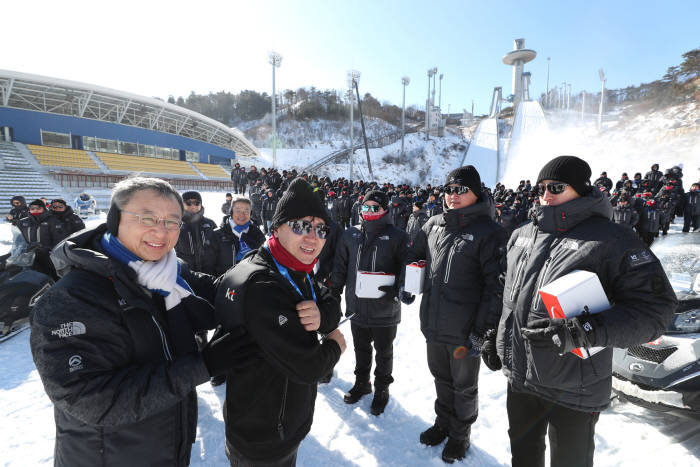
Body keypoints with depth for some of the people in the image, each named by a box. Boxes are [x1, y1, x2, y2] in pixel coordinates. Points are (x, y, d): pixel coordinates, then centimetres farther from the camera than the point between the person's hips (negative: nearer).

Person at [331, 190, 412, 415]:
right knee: (361, 349, 21)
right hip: (357, 306, 4)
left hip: (385, 310, -3)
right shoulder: (350, 235, 4)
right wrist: (334, 292, 8)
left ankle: (382, 389, 37)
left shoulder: (397, 236, -7)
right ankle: (361, 383, 43)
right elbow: (340, 266, 9)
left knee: (384, 352, 16)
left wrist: (404, 288, -24)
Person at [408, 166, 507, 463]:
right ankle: (443, 422, 47)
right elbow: (415, 255, 19)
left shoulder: (489, 232, -13)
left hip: (464, 331, -5)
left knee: (464, 386, 17)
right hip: (433, 325, 5)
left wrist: (482, 330, -18)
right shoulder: (434, 224, 4)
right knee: (442, 378, 24)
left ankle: (460, 434, 40)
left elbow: (496, 285, -16)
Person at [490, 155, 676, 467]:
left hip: (574, 389, -5)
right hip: (519, 375, 5)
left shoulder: (611, 239, -12)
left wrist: (591, 331, -30)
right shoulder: (521, 236, 7)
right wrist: (496, 339, 17)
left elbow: (655, 305, -17)